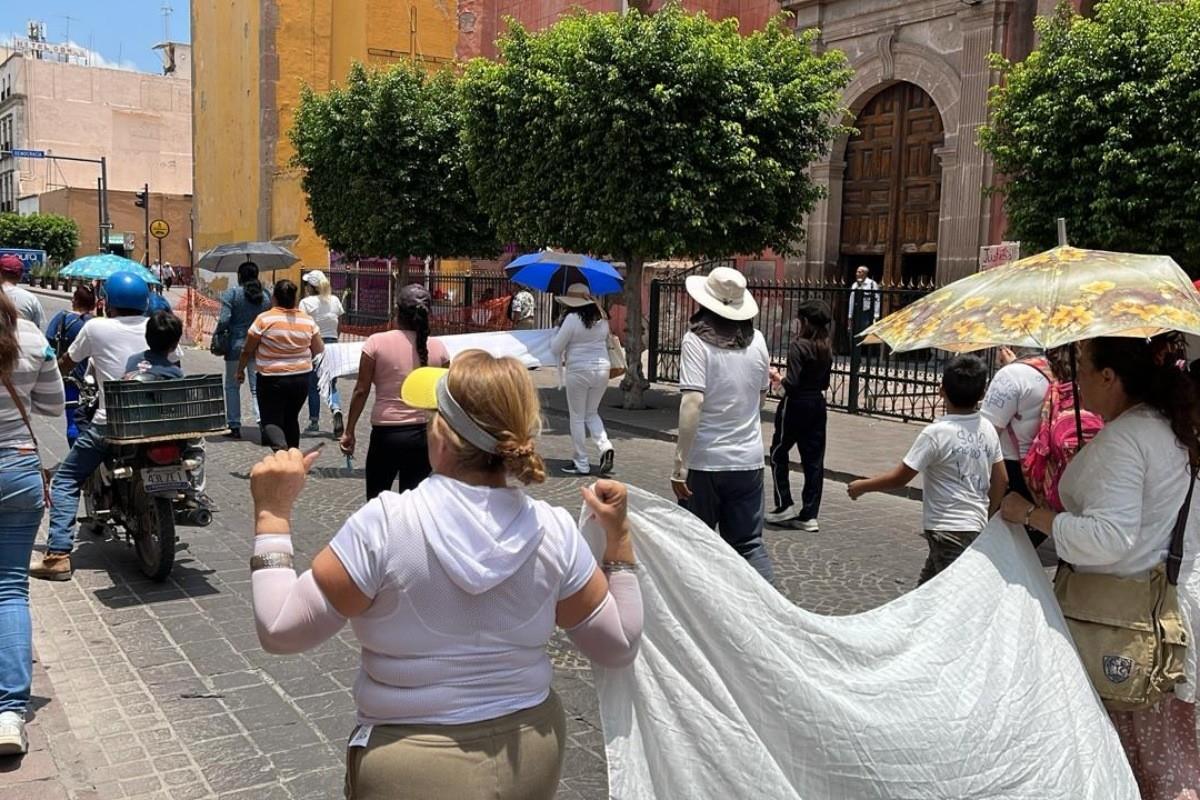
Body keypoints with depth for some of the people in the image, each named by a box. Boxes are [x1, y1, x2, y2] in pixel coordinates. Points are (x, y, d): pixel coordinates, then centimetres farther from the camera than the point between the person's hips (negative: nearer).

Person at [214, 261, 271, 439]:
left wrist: (217, 333, 2)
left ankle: (234, 426, 12)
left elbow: (224, 319, -13)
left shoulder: (231, 293, -6)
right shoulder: (265, 296, 5)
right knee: (257, 386, 7)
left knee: (232, 386, 10)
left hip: (236, 345, -3)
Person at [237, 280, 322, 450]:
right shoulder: (307, 320, -1)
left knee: (272, 424, 1)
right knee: (291, 419, 21)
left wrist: (240, 371, 12)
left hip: (272, 380, -4)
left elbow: (247, 350, -4)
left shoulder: (264, 319, -11)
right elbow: (319, 350, 8)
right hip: (301, 379, 4)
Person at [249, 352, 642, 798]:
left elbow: (279, 629, -14)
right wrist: (619, 537, 3)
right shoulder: (554, 530, -13)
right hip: (532, 753, 4)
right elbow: (619, 647, -3)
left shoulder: (384, 525, -23)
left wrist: (272, 514, -7)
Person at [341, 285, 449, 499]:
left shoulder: (377, 342, -7)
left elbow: (361, 391, -5)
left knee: (376, 500, 14)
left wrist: (349, 431, 5)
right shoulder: (437, 348, -1)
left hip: (386, 434, -2)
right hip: (424, 435, 2)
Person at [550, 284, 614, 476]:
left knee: (578, 417, 6)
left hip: (579, 371, -6)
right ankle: (605, 446, -3)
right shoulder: (601, 318, 6)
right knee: (592, 413, 20)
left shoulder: (572, 319, -12)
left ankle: (581, 464, 10)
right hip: (602, 368, 6)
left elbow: (556, 348, -9)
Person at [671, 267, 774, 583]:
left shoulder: (697, 340, -11)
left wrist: (680, 463, -18)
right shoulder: (756, 340, 3)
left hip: (704, 461, -4)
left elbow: (692, 402, -20)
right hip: (749, 459, 4)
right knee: (749, 544, 12)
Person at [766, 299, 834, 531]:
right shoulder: (826, 347, 5)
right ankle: (810, 515, 9)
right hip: (818, 405, 7)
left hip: (796, 405, -7)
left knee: (779, 453, 11)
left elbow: (792, 383, -22)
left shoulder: (798, 345, -17)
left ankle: (784, 505, 10)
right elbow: (824, 383, 12)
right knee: (814, 459, 7)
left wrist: (777, 376, -4)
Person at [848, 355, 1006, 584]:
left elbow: (899, 478, -14)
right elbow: (1001, 481, 9)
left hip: (947, 529, -8)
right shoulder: (988, 430, 2)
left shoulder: (936, 433, -17)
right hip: (975, 526, 8)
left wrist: (862, 486, 1)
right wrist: (986, 518, 23)